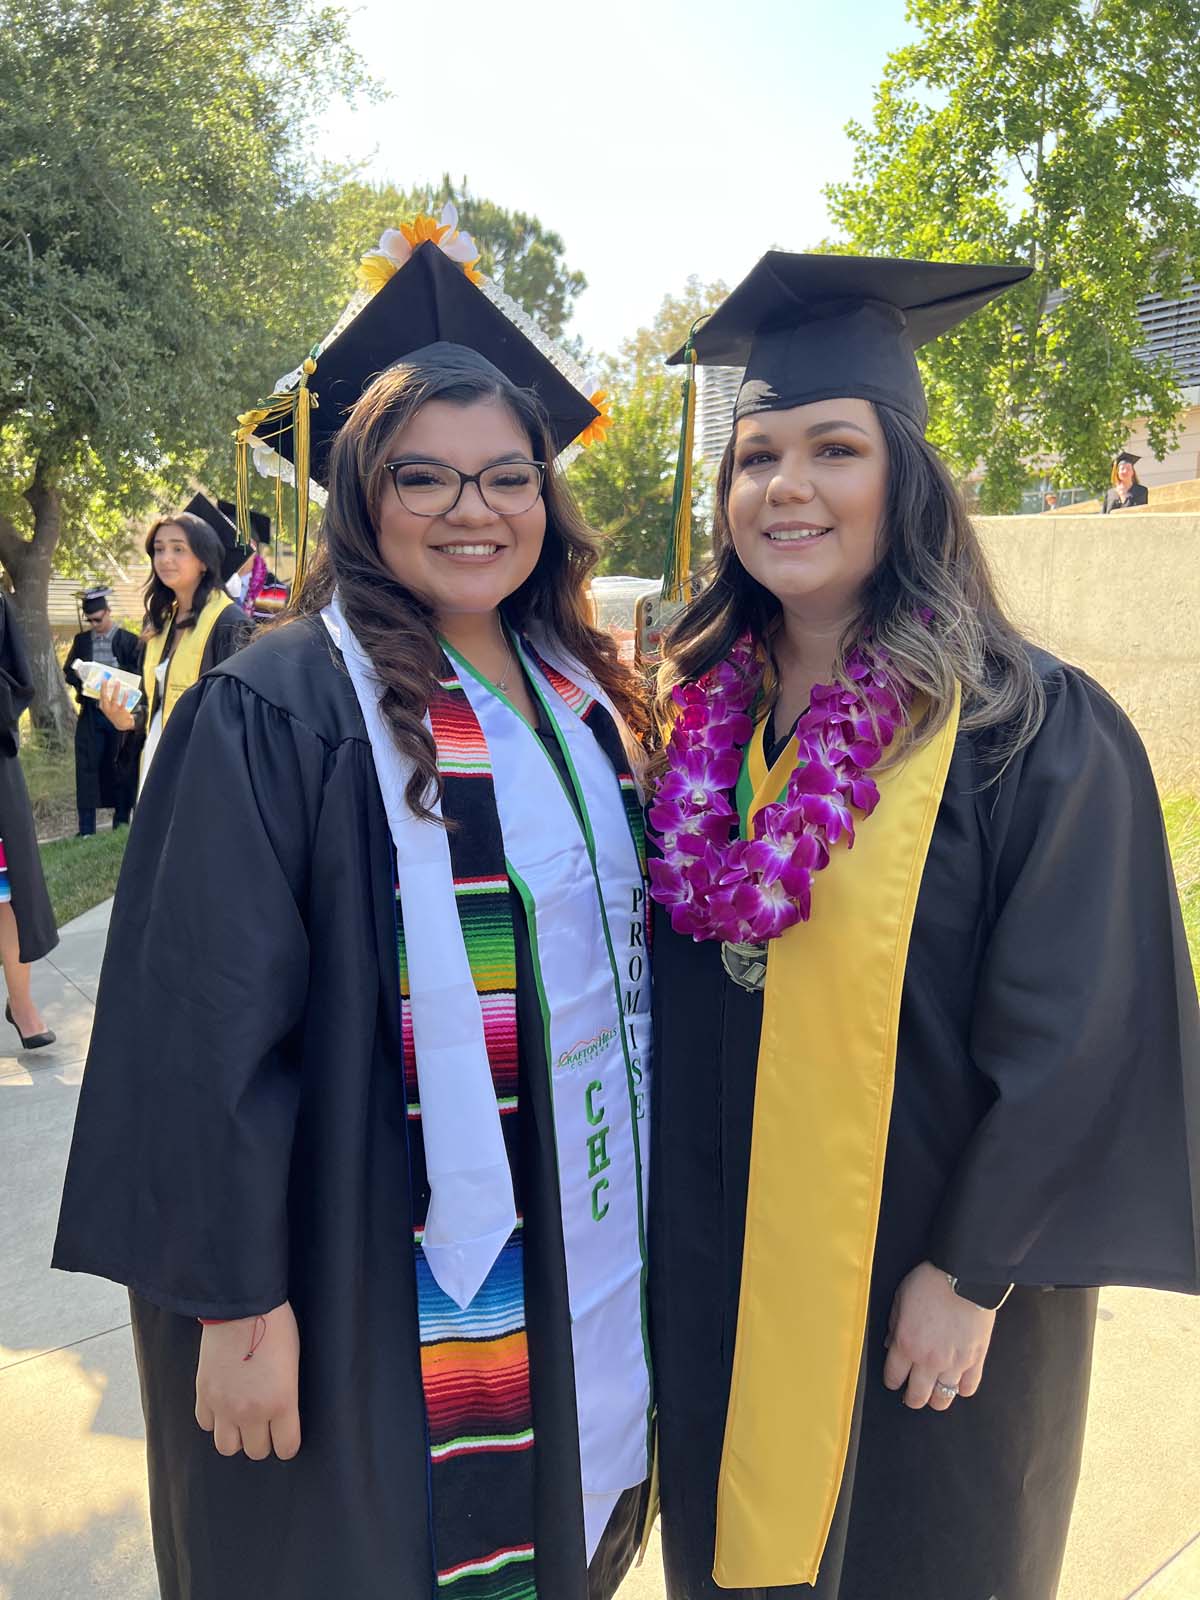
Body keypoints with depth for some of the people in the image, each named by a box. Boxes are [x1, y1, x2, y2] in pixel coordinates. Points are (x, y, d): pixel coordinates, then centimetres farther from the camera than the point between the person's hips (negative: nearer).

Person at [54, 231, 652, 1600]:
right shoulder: (279, 708, -17)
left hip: (579, 1235, 6)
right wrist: (239, 1300, -15)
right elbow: (207, 1027, -17)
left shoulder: (576, 694, 3)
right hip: (380, 1265, -5)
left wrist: (632, 1208, 13)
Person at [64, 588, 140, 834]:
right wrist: (80, 678, -10)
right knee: (87, 766, 0)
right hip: (91, 713, 3)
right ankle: (86, 828, 3)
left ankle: (122, 819, 18)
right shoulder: (81, 640, 10)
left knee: (120, 766, 5)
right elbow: (68, 671, 11)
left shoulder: (128, 640, -2)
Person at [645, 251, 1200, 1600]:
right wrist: (655, 1227, 6)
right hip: (714, 1268, 4)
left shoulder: (1035, 730, -16)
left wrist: (971, 1278, -13)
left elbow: (1077, 1035, -15)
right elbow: (659, 987, 6)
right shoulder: (693, 710, -2)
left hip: (917, 1278, -4)